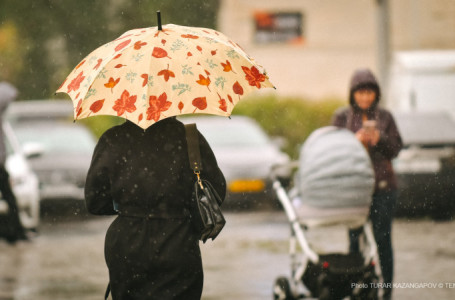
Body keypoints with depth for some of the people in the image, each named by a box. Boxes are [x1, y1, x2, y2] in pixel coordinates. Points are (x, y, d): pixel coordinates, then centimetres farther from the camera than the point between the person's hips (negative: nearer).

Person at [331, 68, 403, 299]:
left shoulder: (385, 117, 7)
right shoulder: (342, 117, 4)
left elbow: (396, 149, 5)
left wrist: (379, 139, -14)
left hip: (383, 186, 0)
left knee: (383, 239, -1)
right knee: (355, 239, 1)